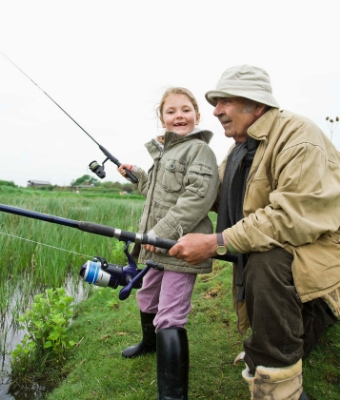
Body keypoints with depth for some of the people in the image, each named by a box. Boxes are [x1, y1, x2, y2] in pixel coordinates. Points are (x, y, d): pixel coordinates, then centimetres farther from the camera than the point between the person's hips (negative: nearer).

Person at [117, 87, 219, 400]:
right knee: (146, 298, 27)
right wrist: (136, 174, 23)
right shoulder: (163, 152, 17)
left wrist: (162, 233, -24)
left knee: (170, 320, -10)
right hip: (158, 247, 10)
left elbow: (199, 197, -23)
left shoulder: (199, 149, -10)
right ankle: (150, 342, 55)